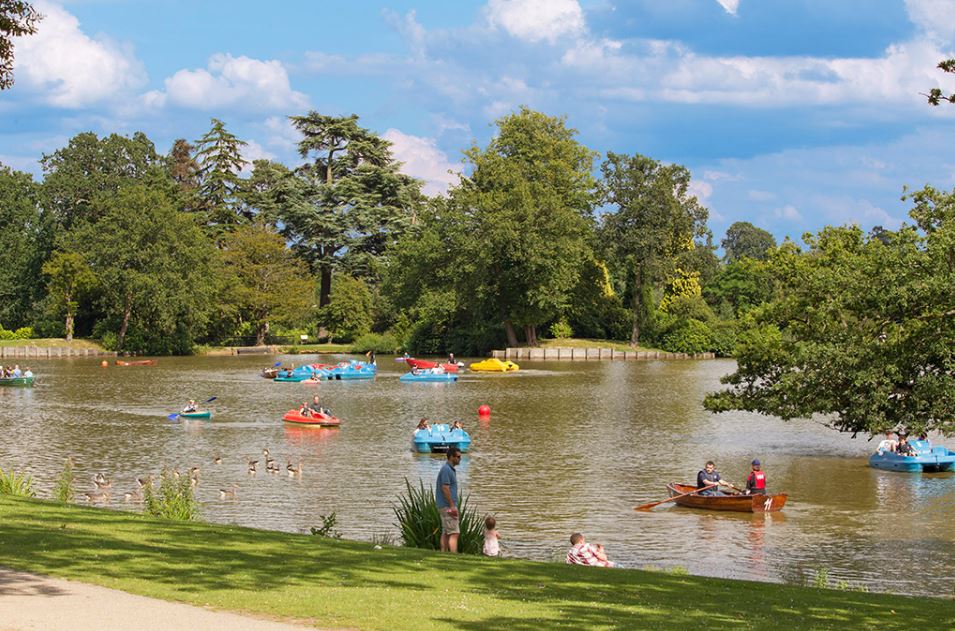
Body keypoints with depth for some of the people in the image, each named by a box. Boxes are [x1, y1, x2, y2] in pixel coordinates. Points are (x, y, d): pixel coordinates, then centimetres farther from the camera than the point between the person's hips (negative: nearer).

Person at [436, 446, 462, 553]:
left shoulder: (451, 469, 17)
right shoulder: (446, 469, -15)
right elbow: (445, 488, -21)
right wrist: (452, 506, -21)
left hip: (446, 507, 10)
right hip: (448, 506, -10)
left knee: (445, 533, 10)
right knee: (454, 533, -13)